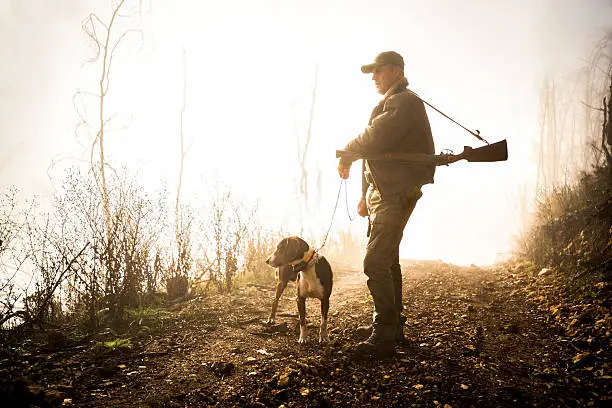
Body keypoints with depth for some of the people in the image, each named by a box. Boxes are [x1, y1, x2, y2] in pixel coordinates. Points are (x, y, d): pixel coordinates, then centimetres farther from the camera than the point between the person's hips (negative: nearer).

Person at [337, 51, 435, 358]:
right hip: (384, 192, 11)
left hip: (396, 194, -11)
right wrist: (366, 195, 22)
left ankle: (383, 337, -13)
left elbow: (375, 137, -26)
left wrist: (346, 155, -8)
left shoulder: (404, 102, -11)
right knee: (387, 261, 16)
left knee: (376, 263, -16)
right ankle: (395, 327, 27)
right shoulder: (391, 103, 23)